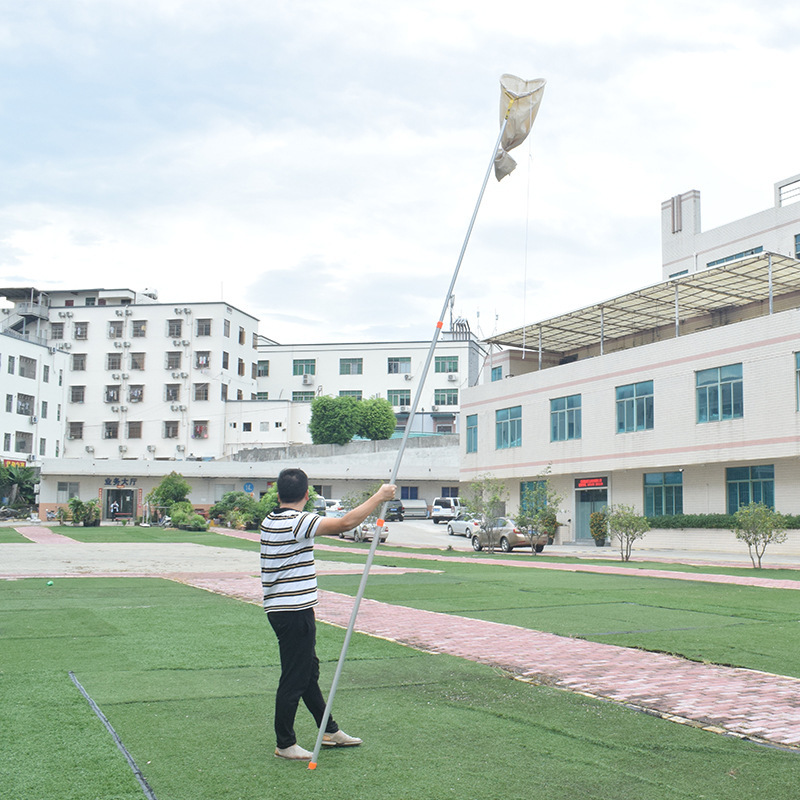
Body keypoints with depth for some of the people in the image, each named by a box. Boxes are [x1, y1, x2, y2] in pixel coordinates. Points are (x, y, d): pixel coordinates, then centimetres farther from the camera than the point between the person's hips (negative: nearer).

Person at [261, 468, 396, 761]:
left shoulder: (270, 521, 8)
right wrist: (379, 497, -18)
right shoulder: (297, 521, -20)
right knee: (294, 679, 1)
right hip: (294, 612, -10)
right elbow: (345, 523, -26)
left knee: (308, 671, 18)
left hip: (279, 608, 10)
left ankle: (330, 730, 30)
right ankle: (285, 744, 12)